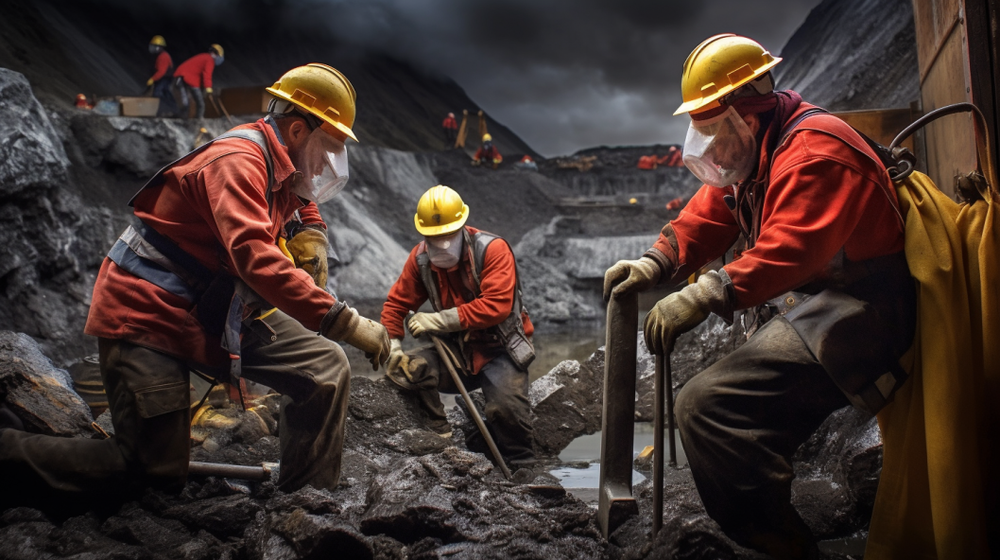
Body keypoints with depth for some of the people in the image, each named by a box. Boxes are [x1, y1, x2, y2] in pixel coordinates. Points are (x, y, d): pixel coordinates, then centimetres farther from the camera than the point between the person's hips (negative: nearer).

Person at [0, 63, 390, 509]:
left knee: (326, 370, -6)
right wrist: (344, 322, -39)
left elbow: (302, 196, 33)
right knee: (156, 474, -8)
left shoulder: (284, 164, 6)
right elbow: (256, 259, -38)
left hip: (220, 313, 9)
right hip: (147, 316, -9)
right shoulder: (236, 161, -22)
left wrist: (314, 232, 10)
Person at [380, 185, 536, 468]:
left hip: (499, 351, -4)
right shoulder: (420, 258, -1)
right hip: (456, 352, 4)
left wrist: (438, 320, -29)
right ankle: (442, 439, -4)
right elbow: (396, 303, 5)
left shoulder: (493, 249, -16)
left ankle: (521, 467, 3)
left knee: (505, 408, -26)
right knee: (410, 369, -21)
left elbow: (496, 306, -27)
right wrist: (393, 346, -12)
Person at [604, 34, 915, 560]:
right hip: (800, 307, 11)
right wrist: (656, 262, -7)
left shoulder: (814, 148, -17)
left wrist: (707, 295, -36)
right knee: (744, 429, 16)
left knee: (705, 405, -24)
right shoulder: (750, 152, 16)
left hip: (848, 313, -11)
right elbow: (707, 217, 10)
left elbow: (792, 246, -31)